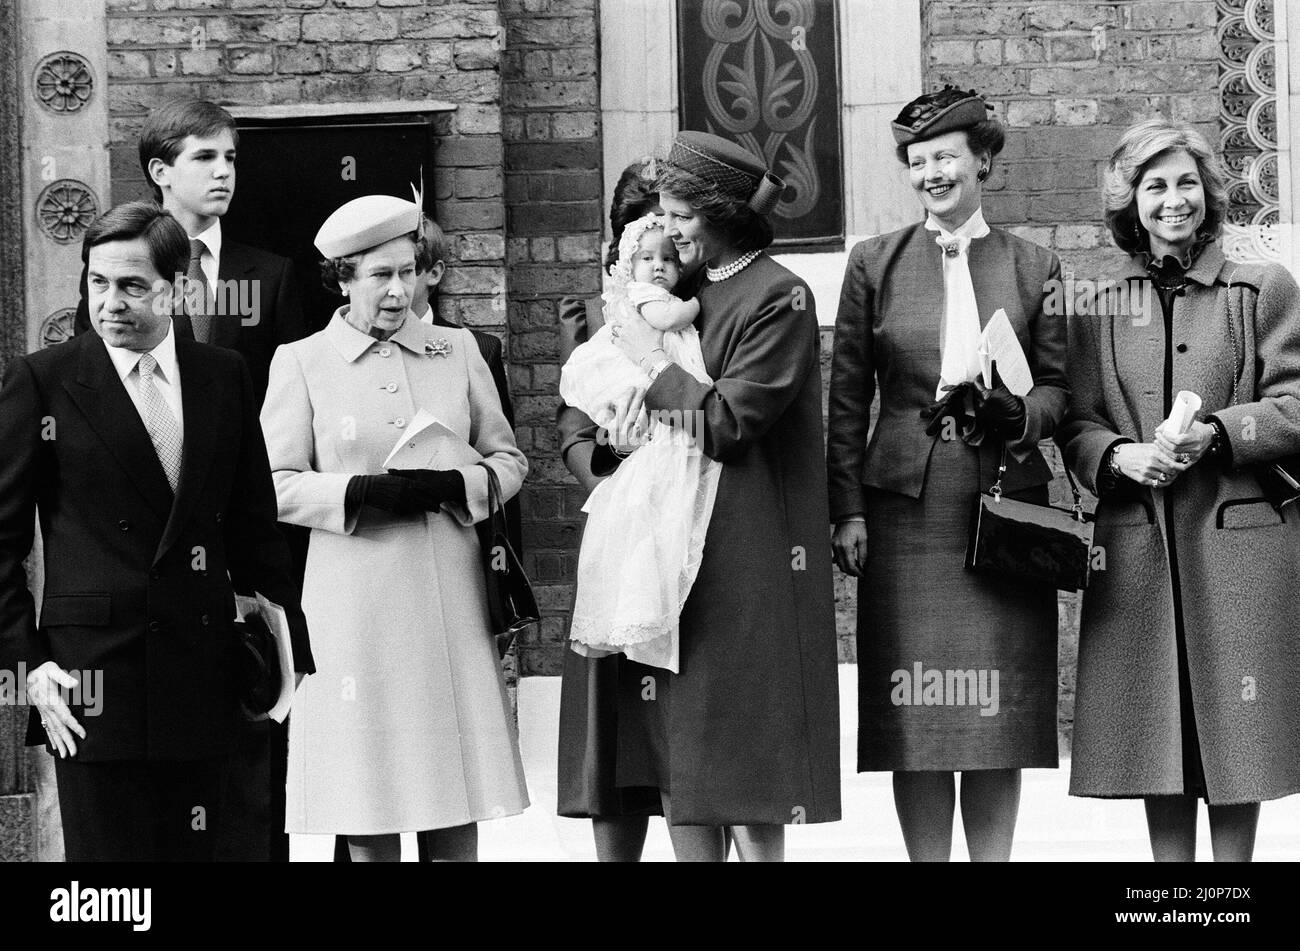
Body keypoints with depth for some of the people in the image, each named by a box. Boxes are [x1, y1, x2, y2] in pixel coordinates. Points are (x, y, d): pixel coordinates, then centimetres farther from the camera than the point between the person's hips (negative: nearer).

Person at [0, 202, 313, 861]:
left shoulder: (225, 378, 9)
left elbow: (255, 529, 14)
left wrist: (289, 652, 11)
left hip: (203, 679, 3)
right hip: (95, 677, -3)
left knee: (193, 852, 5)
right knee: (107, 850, -3)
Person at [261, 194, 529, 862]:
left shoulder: (457, 351, 11)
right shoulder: (301, 362, 3)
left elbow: (507, 460, 13)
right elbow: (277, 485, 0)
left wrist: (450, 485, -7)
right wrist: (363, 492, -15)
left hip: (448, 598, 2)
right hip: (355, 601, -2)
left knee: (455, 813, 2)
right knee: (368, 812, 0)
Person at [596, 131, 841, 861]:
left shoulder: (779, 298, -8)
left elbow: (729, 423, -15)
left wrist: (655, 364, -5)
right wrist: (628, 420, -4)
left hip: (746, 550, -8)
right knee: (676, 767, 6)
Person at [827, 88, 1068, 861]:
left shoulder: (1034, 267, 7)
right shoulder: (876, 263, 7)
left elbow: (1059, 389, 8)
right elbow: (848, 395, 5)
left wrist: (1013, 412, -14)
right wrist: (846, 510, -2)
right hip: (905, 505, 0)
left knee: (998, 708, 1)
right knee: (915, 712, 0)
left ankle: (993, 858, 9)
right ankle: (927, 859, 7)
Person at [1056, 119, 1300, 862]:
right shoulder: (1098, 306, 10)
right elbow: (1076, 422, 8)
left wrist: (1215, 433, -16)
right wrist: (1119, 456, -13)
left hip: (1240, 541, -2)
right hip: (1137, 546, 2)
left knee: (1233, 724, 0)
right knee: (1157, 728, 4)